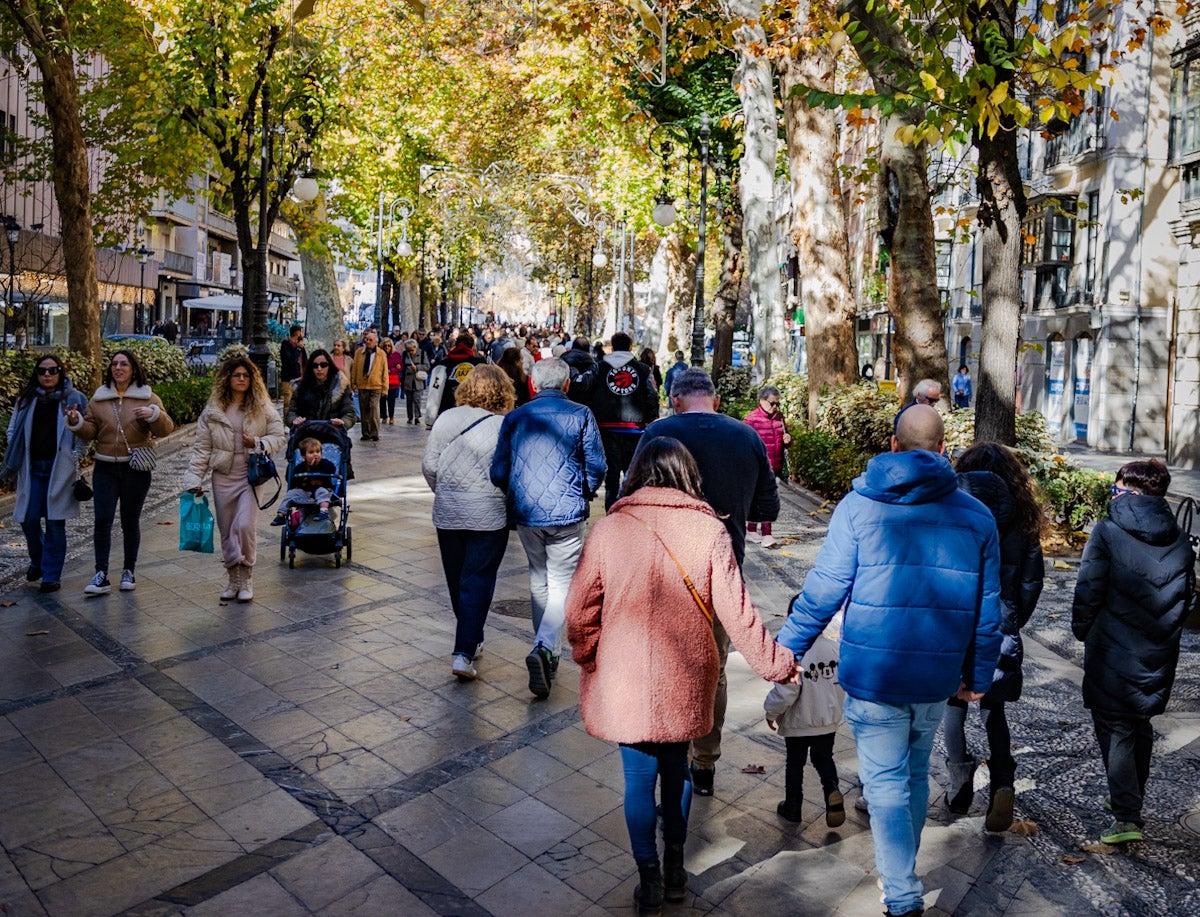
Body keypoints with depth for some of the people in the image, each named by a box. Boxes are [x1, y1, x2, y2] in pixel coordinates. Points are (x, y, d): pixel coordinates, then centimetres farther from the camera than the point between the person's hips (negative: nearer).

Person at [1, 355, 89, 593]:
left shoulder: (74, 398, 1)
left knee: (55, 522, -1)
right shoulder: (26, 400, 9)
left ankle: (51, 575, 10)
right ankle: (37, 560, 31)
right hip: (32, 468, 3)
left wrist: (75, 455, -11)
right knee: (28, 519, 2)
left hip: (60, 468, -3)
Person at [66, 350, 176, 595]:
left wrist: (153, 414, -27)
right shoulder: (99, 398, 9)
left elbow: (166, 428, -9)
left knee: (130, 521, 8)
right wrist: (76, 423, -11)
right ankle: (101, 575, -3)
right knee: (102, 520, -6)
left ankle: (129, 571, 20)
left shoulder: (148, 398, 2)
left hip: (136, 468, -2)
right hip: (105, 468, 2)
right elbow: (90, 432, 9)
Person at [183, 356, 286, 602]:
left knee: (245, 525, -16)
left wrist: (257, 444, -15)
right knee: (226, 531, 9)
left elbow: (279, 437, 3)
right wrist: (194, 480, -3)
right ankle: (234, 579, 24)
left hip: (252, 476, -2)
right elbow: (201, 448, 4)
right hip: (223, 478, 2)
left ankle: (246, 577, 2)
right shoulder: (212, 411, 3)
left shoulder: (263, 408, 0)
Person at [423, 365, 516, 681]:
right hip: (489, 515, -3)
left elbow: (429, 465, 3)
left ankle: (471, 640, 32)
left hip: (447, 513, 4)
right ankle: (464, 652, -3)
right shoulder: (506, 425, -8)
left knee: (457, 580, 17)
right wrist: (511, 502, 6)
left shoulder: (447, 418, 2)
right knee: (478, 581, 2)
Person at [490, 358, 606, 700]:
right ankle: (544, 647, -19)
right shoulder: (580, 415, -2)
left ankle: (546, 653, 30)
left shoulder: (515, 418, 5)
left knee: (538, 578, 20)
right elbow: (597, 466, -3)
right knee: (561, 583, 3)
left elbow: (498, 472, 4)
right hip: (566, 513, -3)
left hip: (525, 513, 3)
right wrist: (585, 494, 15)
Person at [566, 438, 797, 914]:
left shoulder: (608, 529, -10)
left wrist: (590, 662, 11)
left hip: (624, 683, -1)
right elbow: (737, 612, -9)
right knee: (676, 771, 21)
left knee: (639, 779, 13)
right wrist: (774, 662, 4)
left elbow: (580, 613, -6)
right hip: (685, 682, 1)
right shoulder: (708, 530, -10)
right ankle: (674, 870, 36)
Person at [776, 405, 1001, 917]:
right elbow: (987, 609, 7)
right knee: (915, 773, 22)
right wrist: (978, 676, 18)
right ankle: (902, 865, 40)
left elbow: (823, 591, -9)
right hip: (938, 678, 4)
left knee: (885, 783, 6)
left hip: (873, 676, -4)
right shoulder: (977, 516, 2)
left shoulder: (860, 505, -8)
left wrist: (786, 649, 1)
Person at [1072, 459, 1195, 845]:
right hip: (1158, 658, 6)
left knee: (1115, 730, 2)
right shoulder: (1180, 542, 3)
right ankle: (1132, 800, 35)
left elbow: (1089, 591, -15)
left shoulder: (1108, 533, -14)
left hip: (1113, 655, -5)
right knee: (1142, 728, 20)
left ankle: (1127, 817, -2)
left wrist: (1082, 629, 1)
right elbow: (1186, 597, 8)